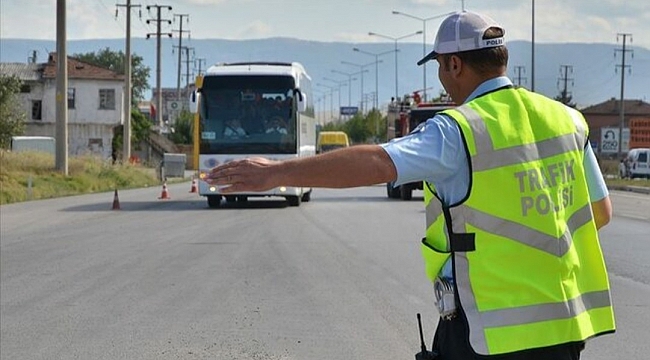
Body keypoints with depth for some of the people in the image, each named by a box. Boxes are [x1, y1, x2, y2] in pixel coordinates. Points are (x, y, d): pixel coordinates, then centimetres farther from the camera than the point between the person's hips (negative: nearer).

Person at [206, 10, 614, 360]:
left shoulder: (459, 131, -13)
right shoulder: (567, 120, 7)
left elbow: (375, 163, -26)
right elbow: (601, 212, 14)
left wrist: (278, 172, -27)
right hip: (563, 324, 6)